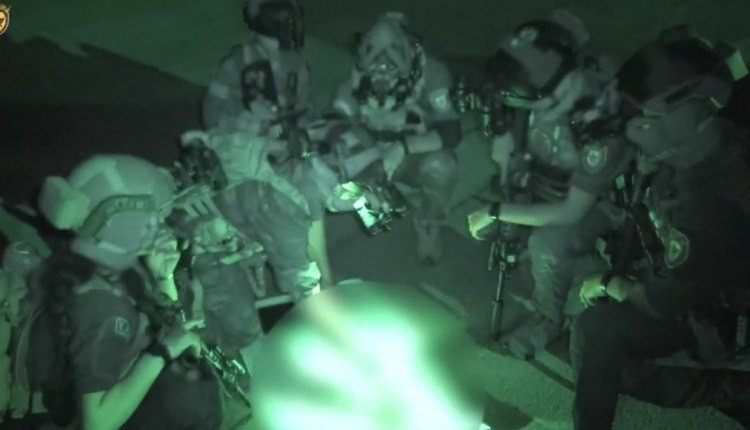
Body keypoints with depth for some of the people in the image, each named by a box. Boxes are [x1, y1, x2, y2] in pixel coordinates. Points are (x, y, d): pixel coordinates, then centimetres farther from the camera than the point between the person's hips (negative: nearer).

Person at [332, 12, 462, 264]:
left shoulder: (430, 74, -28)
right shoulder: (359, 77, -20)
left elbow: (451, 132, -37)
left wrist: (403, 146, -50)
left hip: (418, 155, -3)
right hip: (375, 154, 3)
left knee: (441, 167, -38)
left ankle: (429, 227, -6)